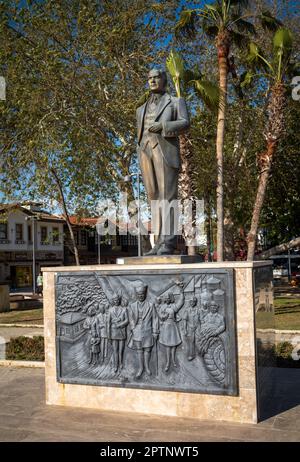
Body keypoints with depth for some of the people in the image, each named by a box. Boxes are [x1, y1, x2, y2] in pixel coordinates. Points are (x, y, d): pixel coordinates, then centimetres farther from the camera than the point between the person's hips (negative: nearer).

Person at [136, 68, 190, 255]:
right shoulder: (142, 109, 25)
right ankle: (160, 242, 0)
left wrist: (162, 125, -16)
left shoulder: (176, 102, 10)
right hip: (147, 151, 6)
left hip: (166, 149, -5)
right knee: (155, 197, 0)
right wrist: (141, 159, 14)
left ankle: (169, 242, -15)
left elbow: (185, 123, -5)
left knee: (167, 195, -13)